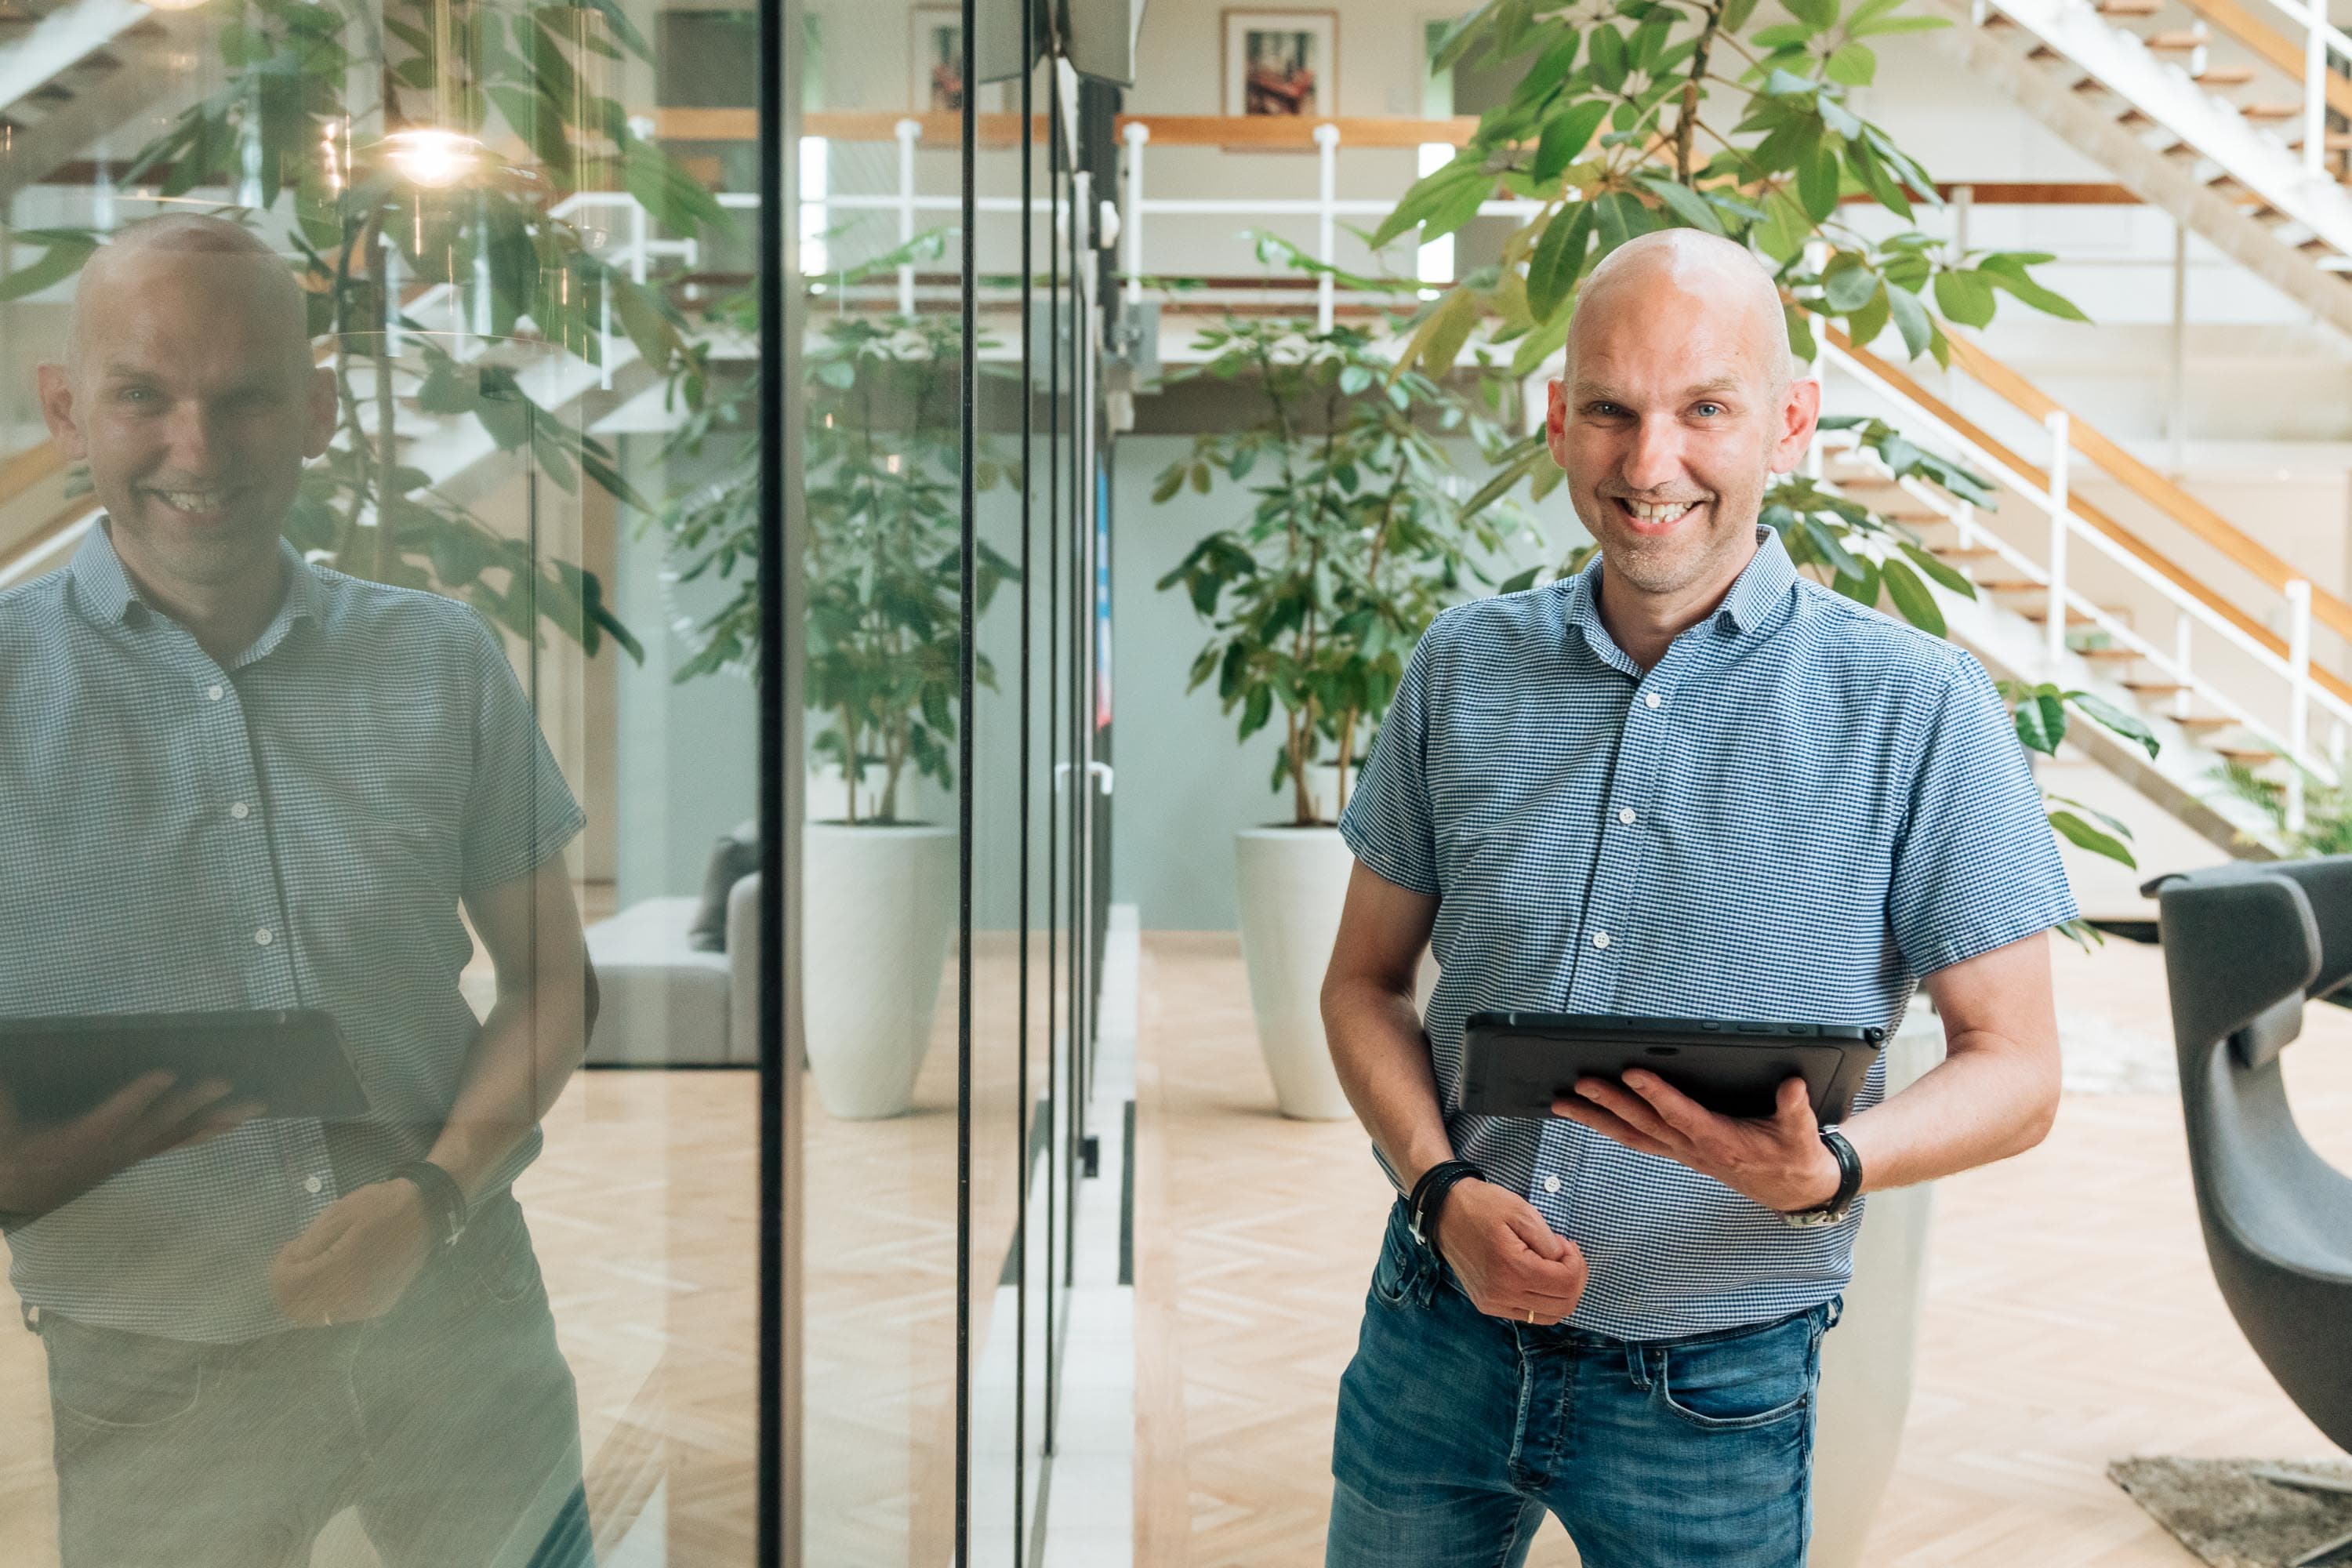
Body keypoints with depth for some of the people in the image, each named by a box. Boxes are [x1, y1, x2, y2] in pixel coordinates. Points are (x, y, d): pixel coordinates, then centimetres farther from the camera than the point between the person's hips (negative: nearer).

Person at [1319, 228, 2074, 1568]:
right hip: (1439, 1336, 3)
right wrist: (1445, 1190, -11)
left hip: (1714, 1393, -2)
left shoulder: (1919, 708, -10)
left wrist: (1825, 1170, -26)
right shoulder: (1464, 667, 0)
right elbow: (1367, 979, 7)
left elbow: (2016, 1066, -6)